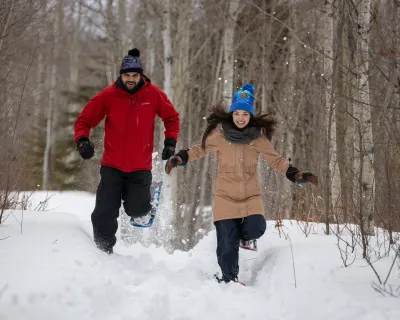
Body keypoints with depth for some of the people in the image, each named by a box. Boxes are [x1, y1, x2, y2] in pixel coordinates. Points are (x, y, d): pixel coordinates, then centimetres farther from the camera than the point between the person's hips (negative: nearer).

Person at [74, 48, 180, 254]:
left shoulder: (153, 94, -5)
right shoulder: (108, 95, -6)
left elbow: (172, 118, 11)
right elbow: (84, 119, 1)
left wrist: (170, 142, -2)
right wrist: (82, 140, -18)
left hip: (140, 167, 0)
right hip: (112, 166, 0)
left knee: (136, 210, -8)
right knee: (104, 215, -2)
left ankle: (143, 207, 28)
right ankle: (103, 252, 19)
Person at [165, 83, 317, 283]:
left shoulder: (258, 138, -2)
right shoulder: (219, 136, -6)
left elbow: (276, 160, 4)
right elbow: (200, 149, 8)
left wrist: (298, 175, -5)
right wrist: (178, 159, -6)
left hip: (251, 195, 1)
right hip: (226, 196, -1)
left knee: (256, 227, -22)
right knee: (227, 243, -4)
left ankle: (244, 236, 16)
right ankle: (229, 279, 19)